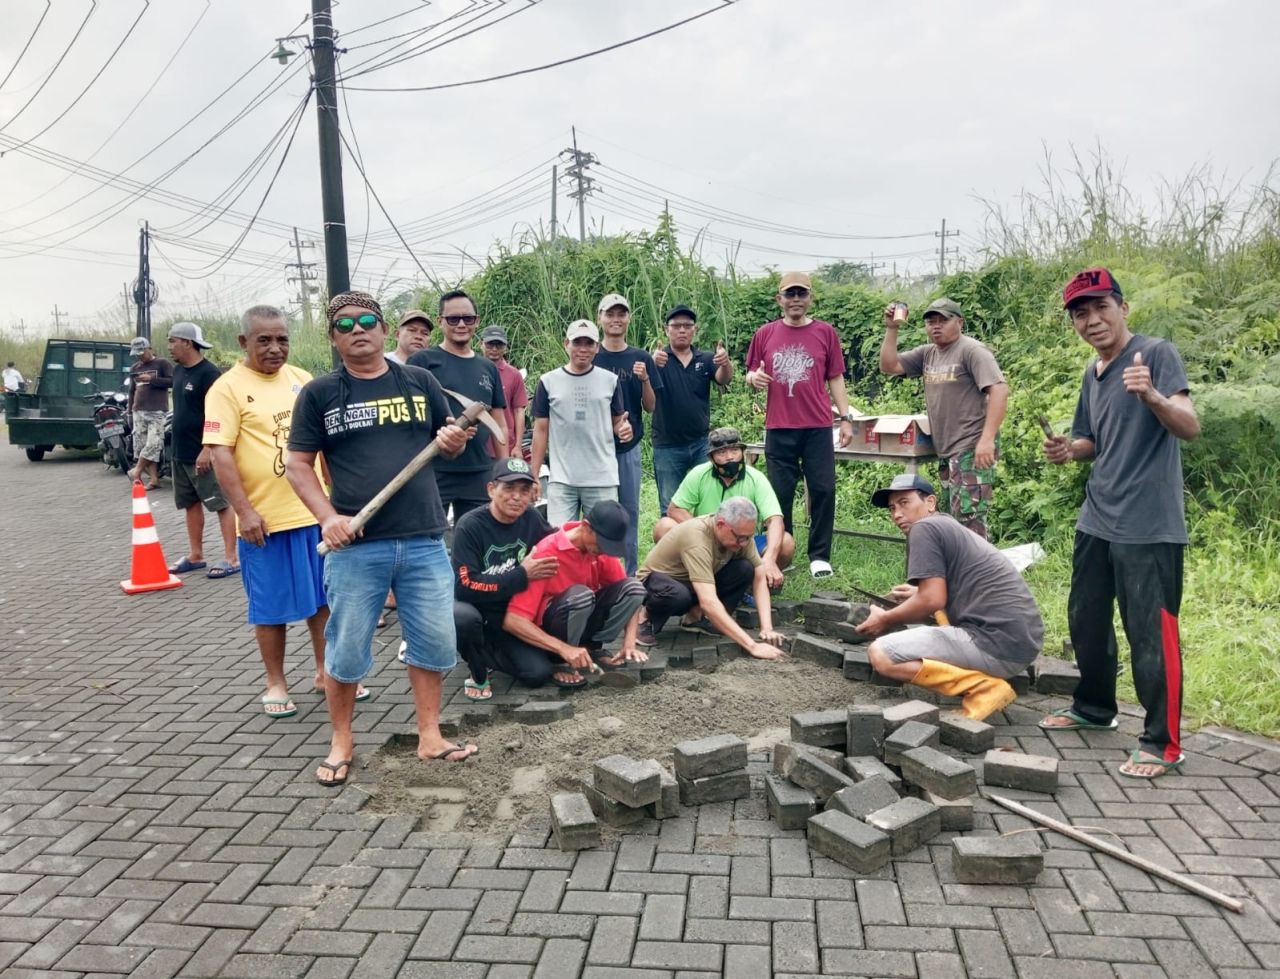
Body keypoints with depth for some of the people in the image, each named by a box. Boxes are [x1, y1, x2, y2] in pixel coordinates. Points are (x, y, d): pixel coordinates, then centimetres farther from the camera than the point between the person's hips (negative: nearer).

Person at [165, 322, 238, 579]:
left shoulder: (209, 373, -14)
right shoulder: (178, 370, 12)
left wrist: (207, 449, -24)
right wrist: (178, 446, 20)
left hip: (203, 454, -9)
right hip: (181, 453, 9)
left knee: (222, 503, -5)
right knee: (191, 504, 14)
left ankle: (231, 558, -2)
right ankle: (195, 556, 23)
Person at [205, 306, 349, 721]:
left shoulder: (301, 379, 9)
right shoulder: (228, 388, -8)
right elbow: (220, 454, -13)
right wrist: (244, 511, -19)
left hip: (316, 511, 5)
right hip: (265, 518, -5)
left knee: (324, 596, 13)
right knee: (272, 607, 6)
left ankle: (325, 671, 29)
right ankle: (276, 685, 22)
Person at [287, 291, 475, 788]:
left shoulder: (419, 381, 7)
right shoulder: (319, 393, 2)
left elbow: (449, 443, 15)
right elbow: (298, 464, 2)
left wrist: (454, 440, -10)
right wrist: (328, 517, -13)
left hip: (424, 541, 2)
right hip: (356, 546, -2)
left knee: (434, 642, 10)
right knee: (346, 649, 8)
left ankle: (430, 736, 27)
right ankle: (341, 742, 28)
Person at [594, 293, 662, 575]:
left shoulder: (641, 358, 5)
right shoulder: (589, 357, 1)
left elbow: (650, 406, 4)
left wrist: (645, 380, -12)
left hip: (629, 447, 2)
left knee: (630, 510, 7)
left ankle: (631, 573, 16)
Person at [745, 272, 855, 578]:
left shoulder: (825, 332, 5)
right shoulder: (765, 334, 6)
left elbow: (835, 379, 7)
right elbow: (751, 374, 11)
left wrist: (846, 418, 1)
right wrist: (754, 378, -13)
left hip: (818, 428, 0)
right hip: (779, 429, 0)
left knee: (823, 490, 1)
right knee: (780, 494, 5)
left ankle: (819, 556, 13)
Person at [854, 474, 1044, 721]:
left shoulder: (925, 527, -5)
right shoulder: (951, 527, 22)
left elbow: (933, 600, -13)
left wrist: (885, 619, 1)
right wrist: (920, 593, 36)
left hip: (998, 643, -10)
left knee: (881, 653, -12)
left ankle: (984, 686, -9)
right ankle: (988, 677, 13)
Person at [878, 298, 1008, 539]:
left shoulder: (972, 350, -10)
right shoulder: (927, 353, 13)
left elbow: (999, 390, -19)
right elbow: (889, 366, 13)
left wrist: (987, 439, -27)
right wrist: (891, 329, 3)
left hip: (972, 450, -9)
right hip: (946, 451, 9)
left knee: (969, 522, -13)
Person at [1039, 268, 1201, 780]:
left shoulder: (1157, 354, -9)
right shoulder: (1092, 374, 13)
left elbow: (1189, 427, -20)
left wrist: (1152, 396, -39)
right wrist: (1068, 450, 2)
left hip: (1149, 526, -8)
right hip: (1097, 521, 8)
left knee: (1151, 633, -4)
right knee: (1085, 618, 17)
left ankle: (1162, 743, 9)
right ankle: (1093, 707, 36)